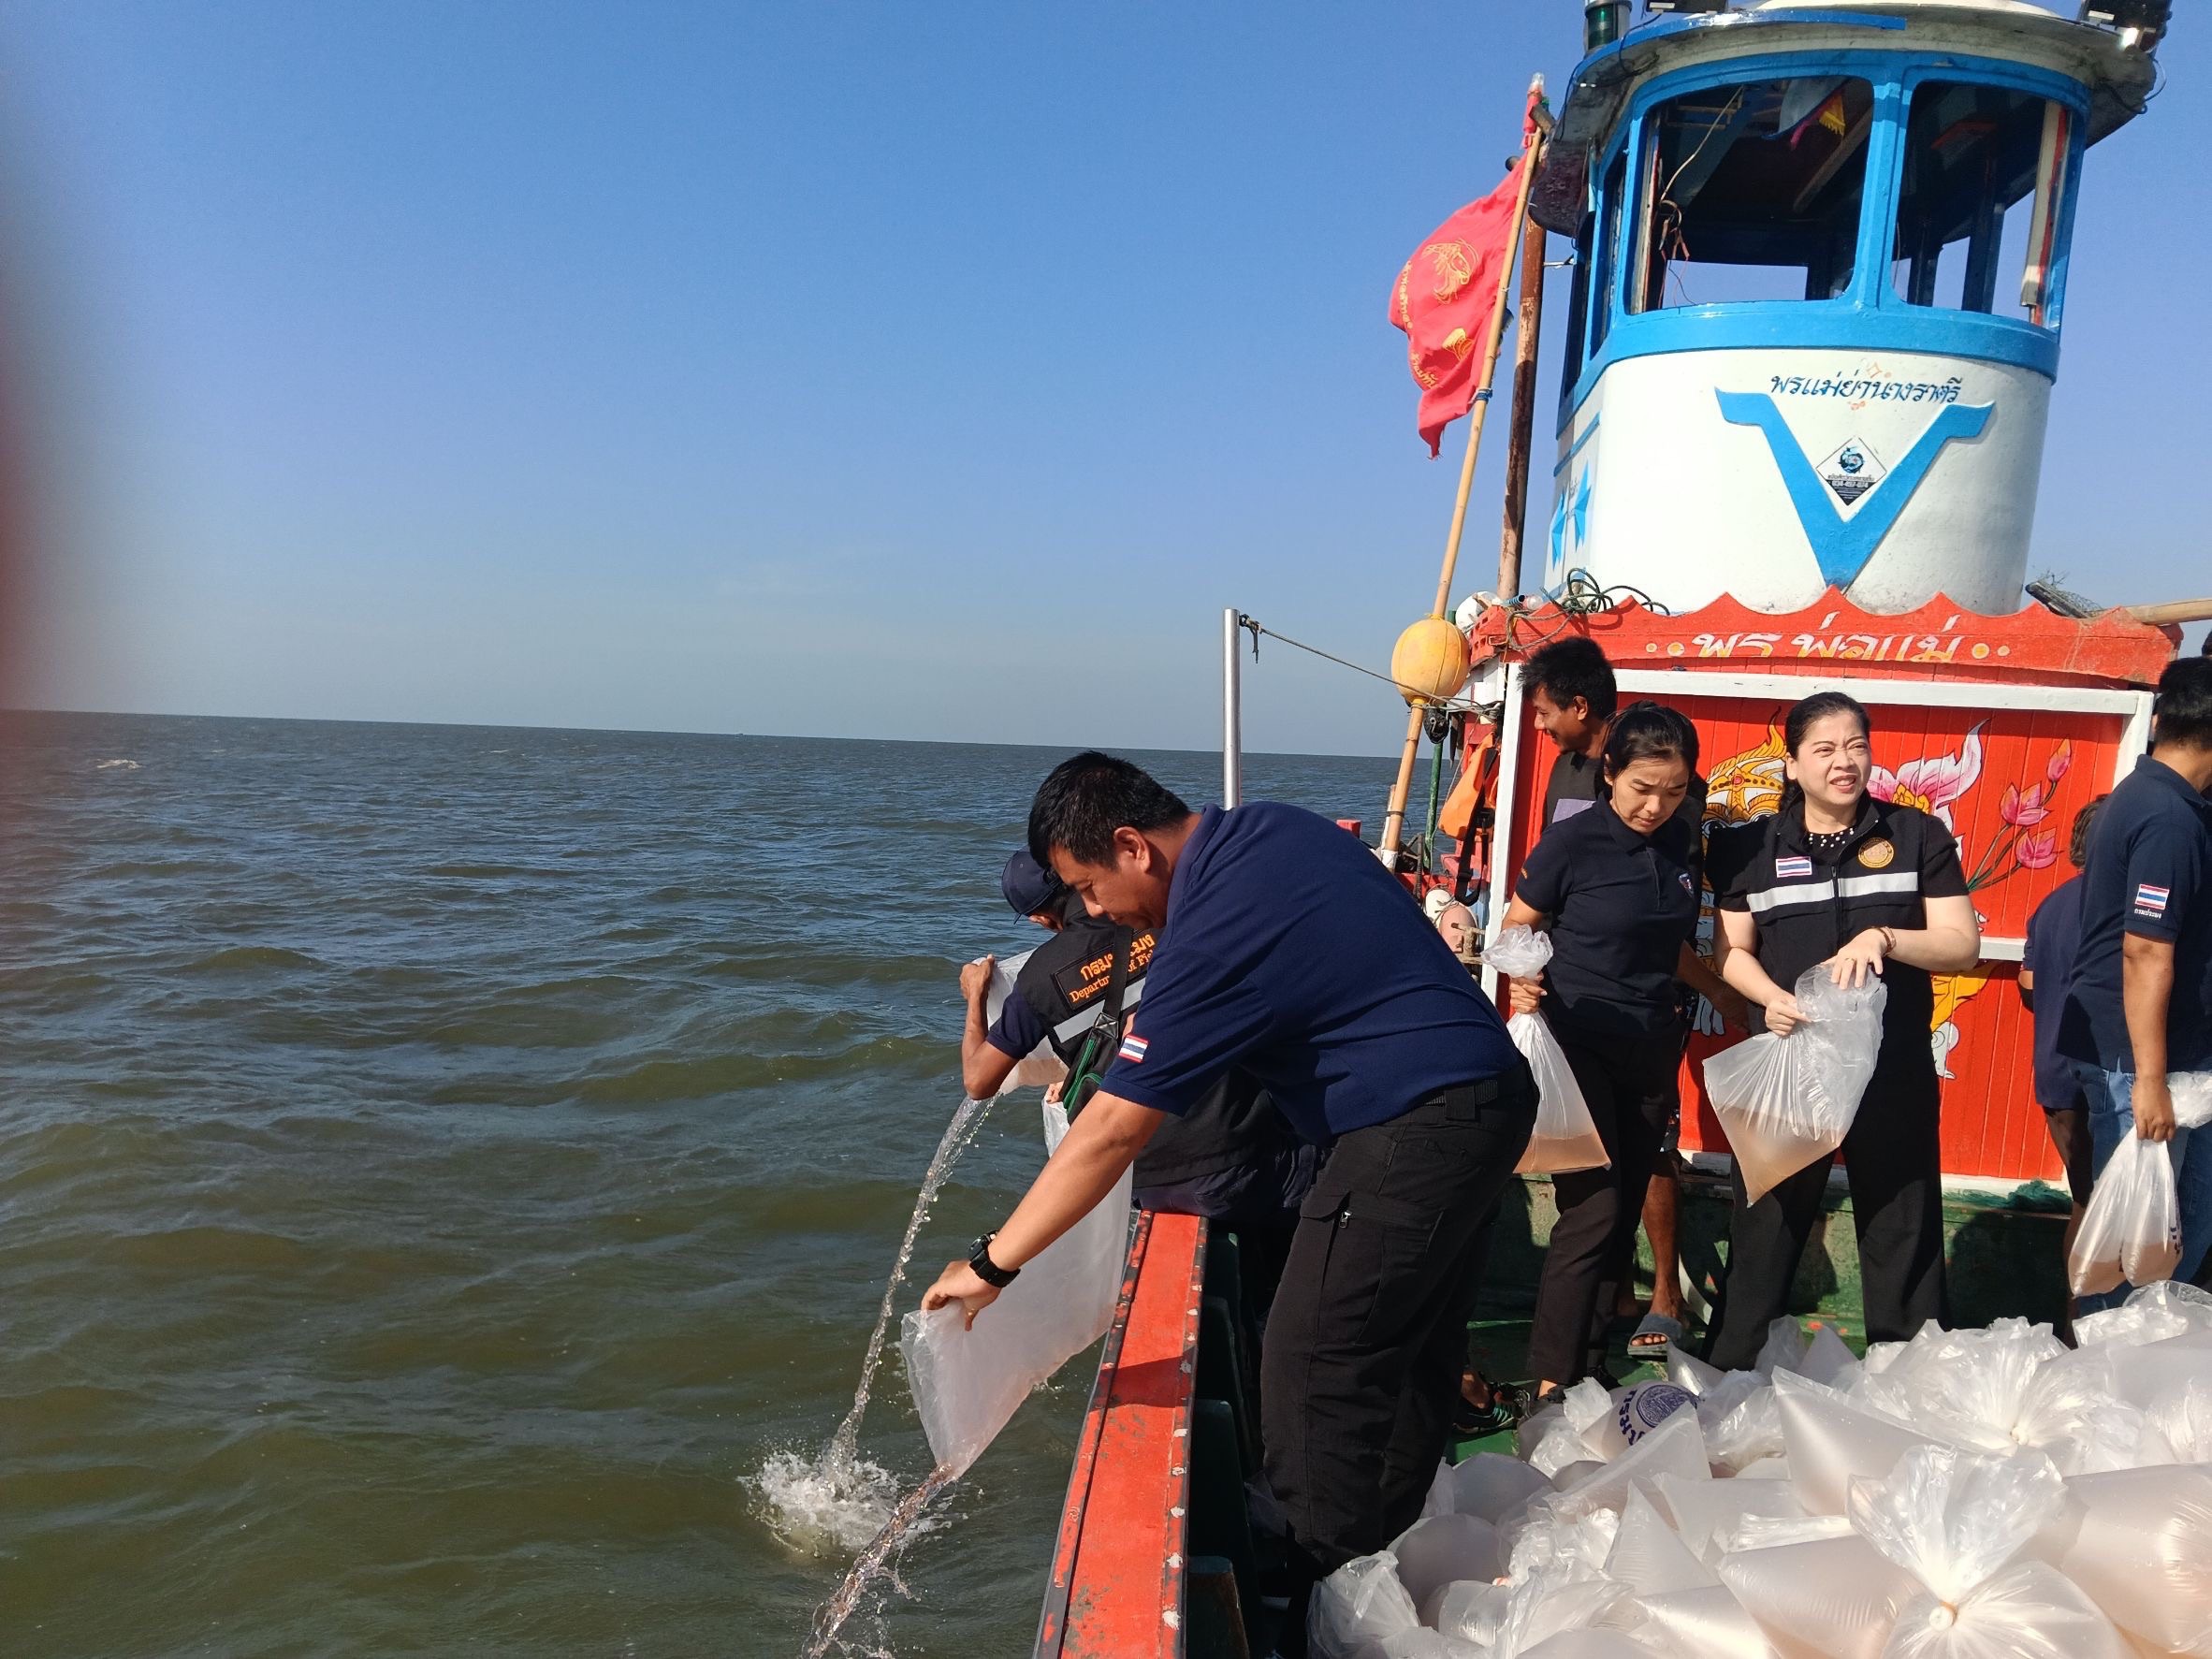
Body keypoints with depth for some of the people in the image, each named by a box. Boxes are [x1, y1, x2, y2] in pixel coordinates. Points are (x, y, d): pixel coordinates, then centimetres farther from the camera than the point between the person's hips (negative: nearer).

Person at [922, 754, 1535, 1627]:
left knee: (1313, 1374, -6)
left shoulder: (1212, 931, -21)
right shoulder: (1267, 826, 4)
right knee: (1411, 1345, 19)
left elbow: (1111, 1134, -22)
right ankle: (1390, 1560, 33)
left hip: (1419, 1126, -10)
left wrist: (992, 1264, -15)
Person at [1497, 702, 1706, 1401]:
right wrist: (1520, 983, -24)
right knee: (1592, 1213, -9)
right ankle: (1550, 1383, 1)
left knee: (1624, 1214, 10)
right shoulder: (1571, 841, -13)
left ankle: (1591, 1367, 22)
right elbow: (1515, 931, -6)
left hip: (1652, 1051, 6)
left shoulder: (1681, 844, 3)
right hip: (1578, 1046, -6)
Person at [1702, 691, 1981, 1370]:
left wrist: (1884, 938, -21)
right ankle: (1728, 1379, 22)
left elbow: (1963, 947, -3)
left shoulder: (1918, 836, 1)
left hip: (1895, 1071, 0)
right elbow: (1732, 951, 5)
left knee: (1903, 1236, 9)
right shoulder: (1754, 847, 2)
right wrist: (1772, 998, -15)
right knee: (1762, 1230, 9)